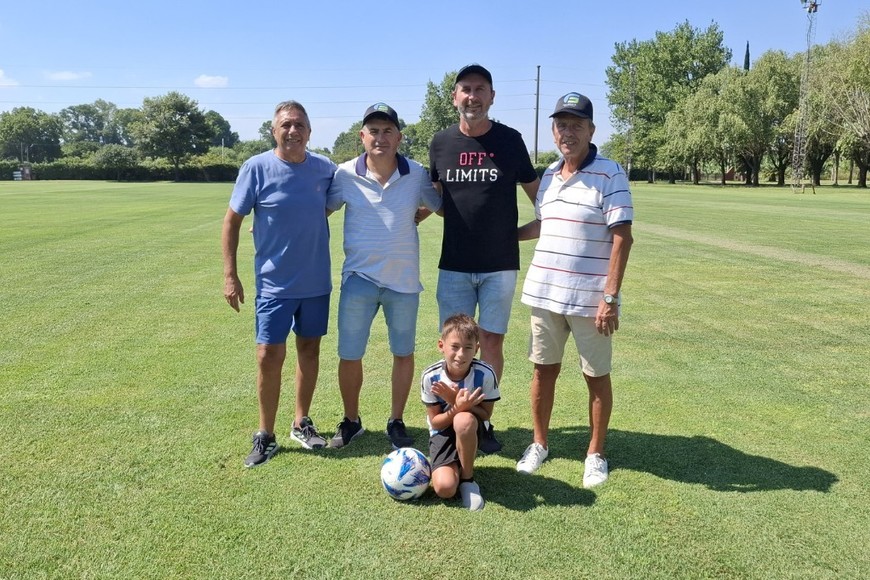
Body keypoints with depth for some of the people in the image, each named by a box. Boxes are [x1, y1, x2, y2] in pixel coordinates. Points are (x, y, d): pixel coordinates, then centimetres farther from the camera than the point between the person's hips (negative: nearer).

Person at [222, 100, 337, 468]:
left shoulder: (325, 169, -2)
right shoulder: (257, 168, -9)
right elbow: (232, 220, -4)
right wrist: (230, 274, -8)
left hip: (317, 281, 3)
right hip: (275, 282, -3)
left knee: (309, 349, 13)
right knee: (270, 356, -3)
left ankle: (302, 423, 31)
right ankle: (265, 436, 15)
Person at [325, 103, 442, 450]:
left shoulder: (417, 174, -4)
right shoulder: (345, 174, -5)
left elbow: (441, 206, 11)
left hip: (404, 279, 1)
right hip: (359, 278, 0)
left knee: (403, 353, 12)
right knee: (349, 355, 6)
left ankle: (396, 423, 30)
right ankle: (350, 421, 29)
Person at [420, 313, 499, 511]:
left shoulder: (485, 374, -21)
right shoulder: (431, 376, -19)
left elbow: (486, 414, -11)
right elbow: (435, 422, -12)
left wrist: (459, 404, -29)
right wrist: (457, 407, -32)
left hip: (472, 431, 0)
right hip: (443, 432, 0)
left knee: (464, 420, -39)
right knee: (444, 488, -24)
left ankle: (468, 478, -14)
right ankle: (455, 466, 12)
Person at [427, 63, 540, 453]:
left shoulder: (510, 140, -1)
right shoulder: (441, 142, 4)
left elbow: (537, 192, 9)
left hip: (500, 264, -1)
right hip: (454, 264, 1)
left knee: (492, 340, 5)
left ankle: (483, 420, 18)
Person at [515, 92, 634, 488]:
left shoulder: (610, 174, -9)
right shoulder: (549, 175, 10)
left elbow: (622, 237, -14)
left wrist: (610, 297, -18)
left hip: (589, 300, -5)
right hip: (544, 293, 5)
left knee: (596, 376, 8)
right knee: (543, 368, 13)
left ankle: (596, 455, 25)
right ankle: (539, 444, 30)